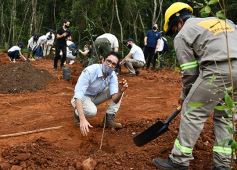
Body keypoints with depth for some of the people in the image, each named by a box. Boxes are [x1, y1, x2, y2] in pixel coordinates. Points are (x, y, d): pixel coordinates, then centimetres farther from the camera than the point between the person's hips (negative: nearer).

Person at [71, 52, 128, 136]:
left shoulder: (113, 76, -15)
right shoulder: (89, 71, -32)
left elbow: (115, 99, -21)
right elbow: (78, 95, -38)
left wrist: (120, 91, -46)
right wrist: (82, 119, -49)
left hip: (97, 96, 5)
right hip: (83, 97, -5)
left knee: (119, 89, -12)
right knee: (91, 111, -37)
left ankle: (109, 118, -7)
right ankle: (78, 112, -1)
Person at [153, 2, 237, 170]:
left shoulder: (182, 35, 11)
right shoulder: (219, 20, 30)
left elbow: (189, 72, 9)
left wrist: (185, 96, 23)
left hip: (219, 70, -7)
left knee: (192, 112, 6)